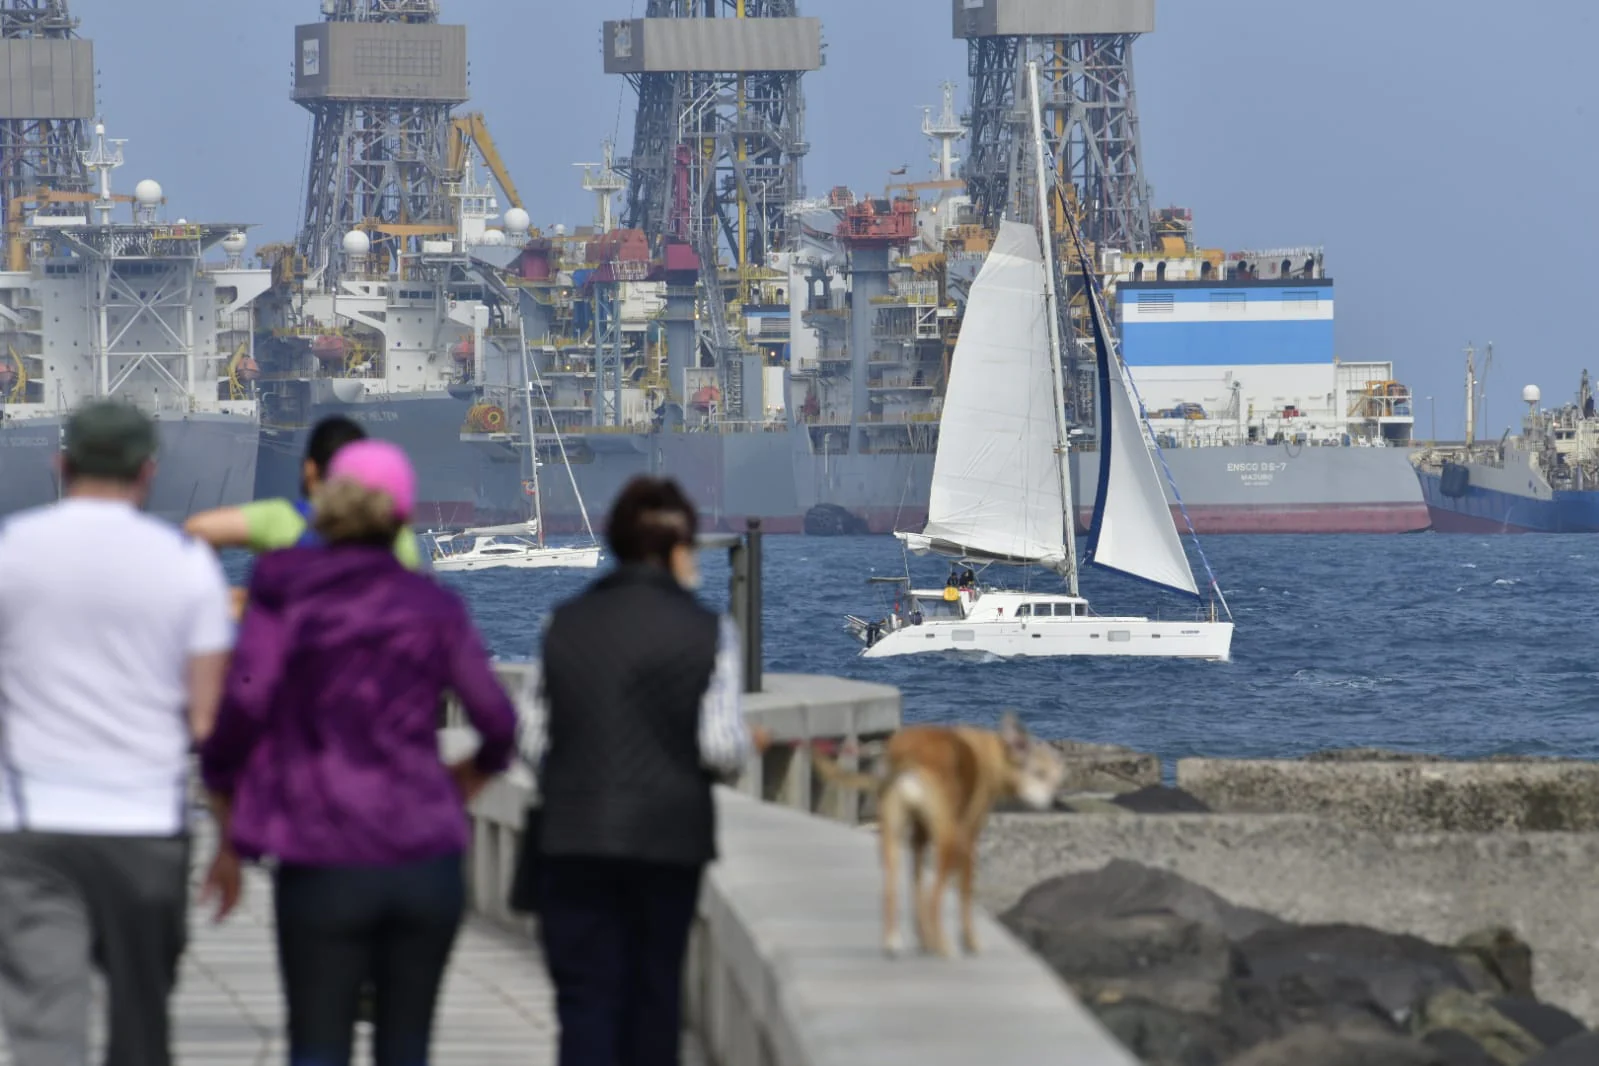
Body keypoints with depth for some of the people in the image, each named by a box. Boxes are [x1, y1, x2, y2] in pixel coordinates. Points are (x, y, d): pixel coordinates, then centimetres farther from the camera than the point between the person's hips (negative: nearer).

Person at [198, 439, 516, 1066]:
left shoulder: (281, 602, 0)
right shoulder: (433, 608, 5)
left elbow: (238, 723, -6)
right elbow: (499, 721, 5)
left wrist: (229, 844, 5)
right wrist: (473, 773, 29)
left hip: (324, 866, -2)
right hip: (427, 860, 2)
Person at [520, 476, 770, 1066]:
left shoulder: (566, 623, 4)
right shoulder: (706, 630, -5)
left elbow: (534, 739, 4)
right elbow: (720, 747, -11)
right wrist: (747, 743, 12)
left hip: (574, 837, 1)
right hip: (668, 835, -1)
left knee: (586, 996, -2)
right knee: (654, 990, 15)